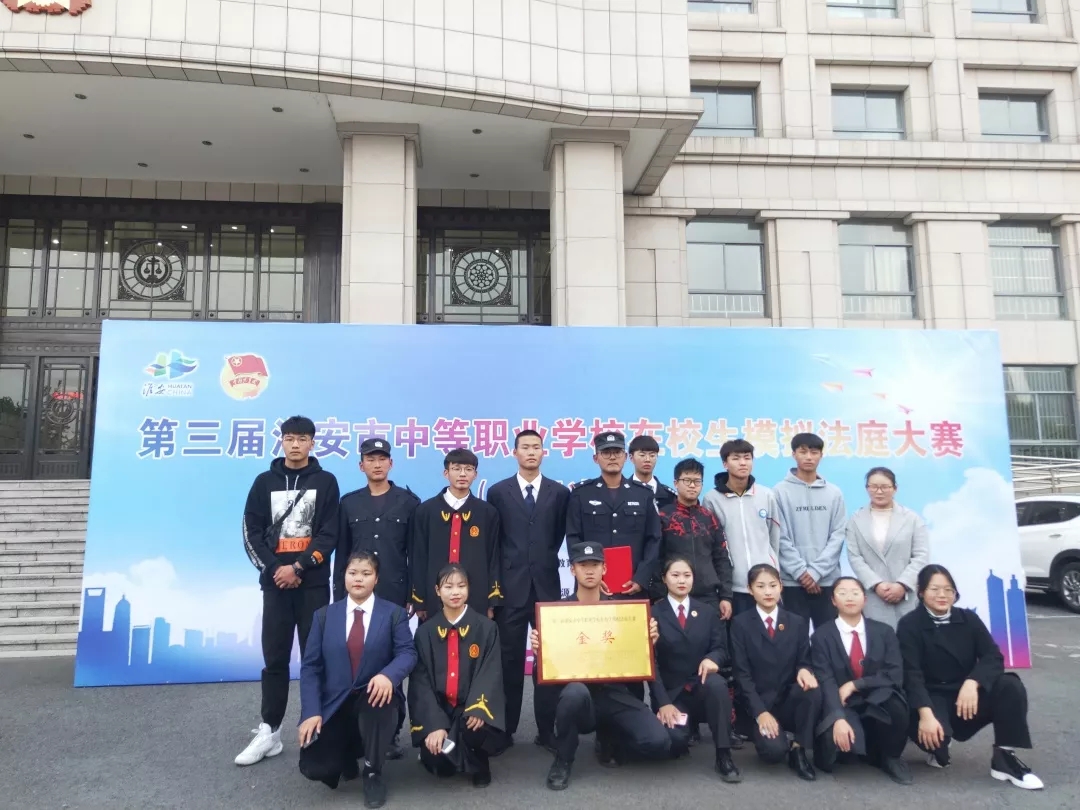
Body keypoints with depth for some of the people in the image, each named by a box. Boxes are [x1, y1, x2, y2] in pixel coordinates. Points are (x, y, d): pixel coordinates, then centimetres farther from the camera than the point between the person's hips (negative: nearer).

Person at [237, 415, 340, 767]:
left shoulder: (325, 482, 3)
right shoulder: (265, 482, 8)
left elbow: (329, 534, -3)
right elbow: (251, 533, 4)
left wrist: (298, 568, -12)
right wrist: (273, 569, -8)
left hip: (313, 583, -1)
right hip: (275, 582, 2)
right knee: (275, 659, 6)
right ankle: (269, 731, 14)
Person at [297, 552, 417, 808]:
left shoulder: (394, 613, 2)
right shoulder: (324, 615, 6)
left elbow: (407, 652, -11)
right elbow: (310, 667, 1)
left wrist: (388, 675, -33)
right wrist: (311, 712, -13)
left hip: (374, 697, -1)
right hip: (334, 703, 2)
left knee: (376, 698, -37)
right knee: (315, 767, -17)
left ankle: (373, 773, -11)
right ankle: (349, 749, 21)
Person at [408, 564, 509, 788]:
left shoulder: (486, 628, 0)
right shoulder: (425, 631, 3)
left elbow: (491, 673, -8)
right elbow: (421, 680, -3)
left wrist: (478, 709, -27)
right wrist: (434, 724, -17)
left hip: (471, 707, -1)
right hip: (437, 709, 1)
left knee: (476, 727, -34)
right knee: (437, 761, -21)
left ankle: (479, 765, 3)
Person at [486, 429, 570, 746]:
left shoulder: (559, 492, 4)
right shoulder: (498, 492, 4)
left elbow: (560, 535, 13)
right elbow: (492, 540, 7)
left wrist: (545, 561, 11)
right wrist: (494, 580, 6)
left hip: (546, 585, 1)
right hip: (510, 586, -1)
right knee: (509, 659, 6)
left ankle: (546, 728, 16)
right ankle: (505, 728, 16)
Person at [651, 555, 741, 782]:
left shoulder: (708, 611, 11)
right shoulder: (654, 613, 0)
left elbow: (721, 648, 5)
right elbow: (651, 661, -6)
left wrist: (712, 658, -21)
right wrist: (663, 703, -16)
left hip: (702, 687, 2)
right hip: (671, 692, -2)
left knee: (717, 683, -34)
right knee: (674, 740, -28)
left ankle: (723, 756, -21)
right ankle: (684, 727, 11)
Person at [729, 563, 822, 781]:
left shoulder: (797, 623, 9)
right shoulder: (740, 623, -2)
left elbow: (804, 661, 6)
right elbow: (742, 673, -7)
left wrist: (805, 670, -20)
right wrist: (760, 711, -18)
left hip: (790, 699, 3)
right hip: (759, 703, -3)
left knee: (813, 690, -31)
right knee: (774, 750, -29)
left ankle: (799, 750, -10)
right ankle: (759, 728, 8)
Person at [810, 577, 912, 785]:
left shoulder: (884, 631, 3)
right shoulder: (822, 635, -3)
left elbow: (895, 675, -5)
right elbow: (825, 681, -12)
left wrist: (854, 685, -15)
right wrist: (839, 719, -27)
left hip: (878, 703, 2)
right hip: (842, 706, -1)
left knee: (896, 706, -32)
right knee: (838, 738, -32)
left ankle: (889, 758, -2)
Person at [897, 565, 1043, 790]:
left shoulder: (969, 619, 4)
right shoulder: (909, 625, -8)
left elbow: (994, 658, -6)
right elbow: (912, 674, -17)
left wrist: (972, 682, -27)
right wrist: (925, 714, -32)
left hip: (967, 694, 4)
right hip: (932, 698, -3)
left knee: (1011, 686, -24)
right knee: (931, 732, -36)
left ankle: (1005, 759, -12)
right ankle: (938, 749, 5)